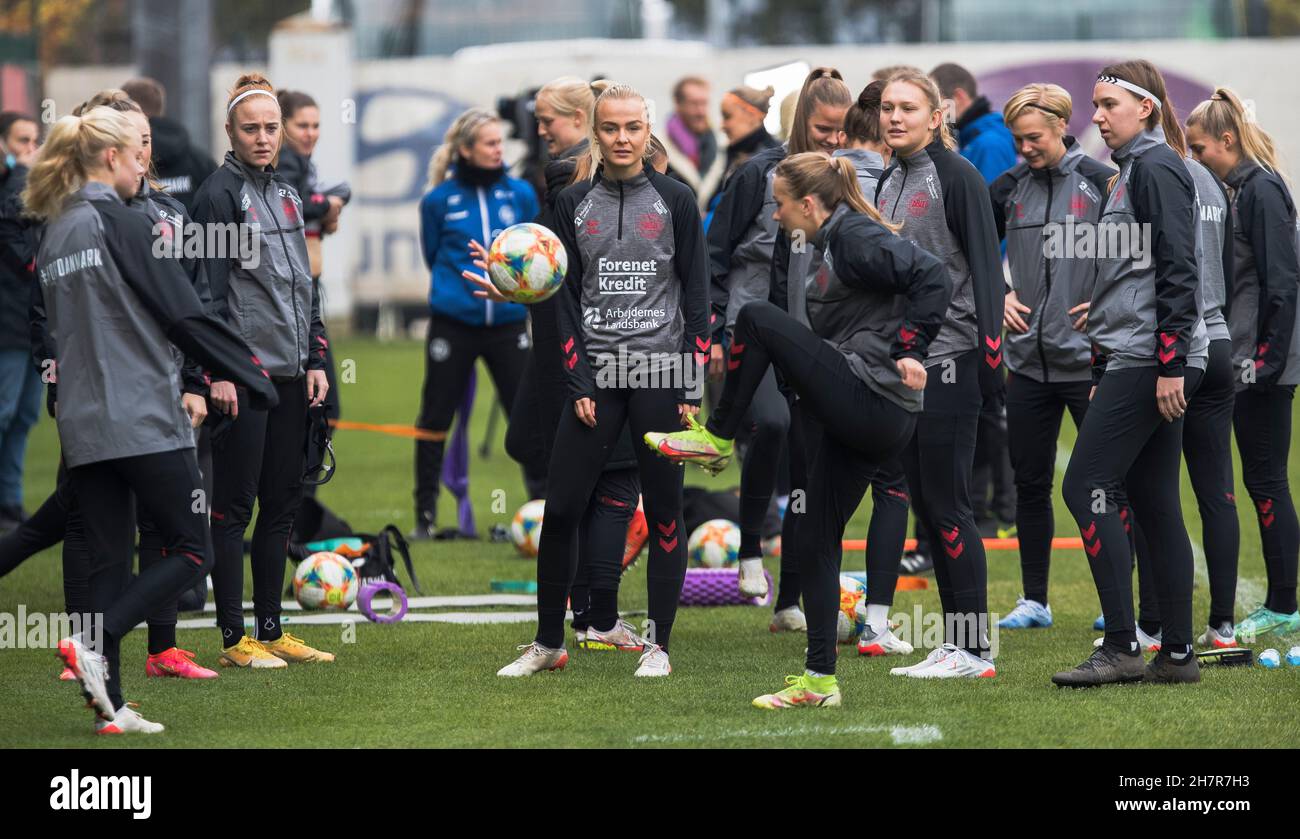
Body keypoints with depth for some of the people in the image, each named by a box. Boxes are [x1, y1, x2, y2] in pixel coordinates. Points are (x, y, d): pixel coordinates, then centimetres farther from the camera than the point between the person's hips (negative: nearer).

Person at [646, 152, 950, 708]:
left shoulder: (855, 238, -9)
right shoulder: (837, 242, 21)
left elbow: (931, 276, -20)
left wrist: (910, 350, -20)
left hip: (870, 405, -10)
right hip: (873, 422, 10)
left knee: (757, 319, -10)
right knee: (815, 542, 11)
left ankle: (717, 438, 1)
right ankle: (820, 680, 12)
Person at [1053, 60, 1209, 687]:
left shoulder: (1156, 167, -10)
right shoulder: (1131, 170, 20)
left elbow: (1178, 270, -17)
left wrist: (1170, 365, -22)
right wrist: (1105, 366, 22)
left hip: (1150, 360, -10)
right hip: (1136, 362, 10)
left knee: (1086, 485, -12)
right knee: (1154, 503, 9)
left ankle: (1121, 647, -14)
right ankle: (1177, 654, 10)